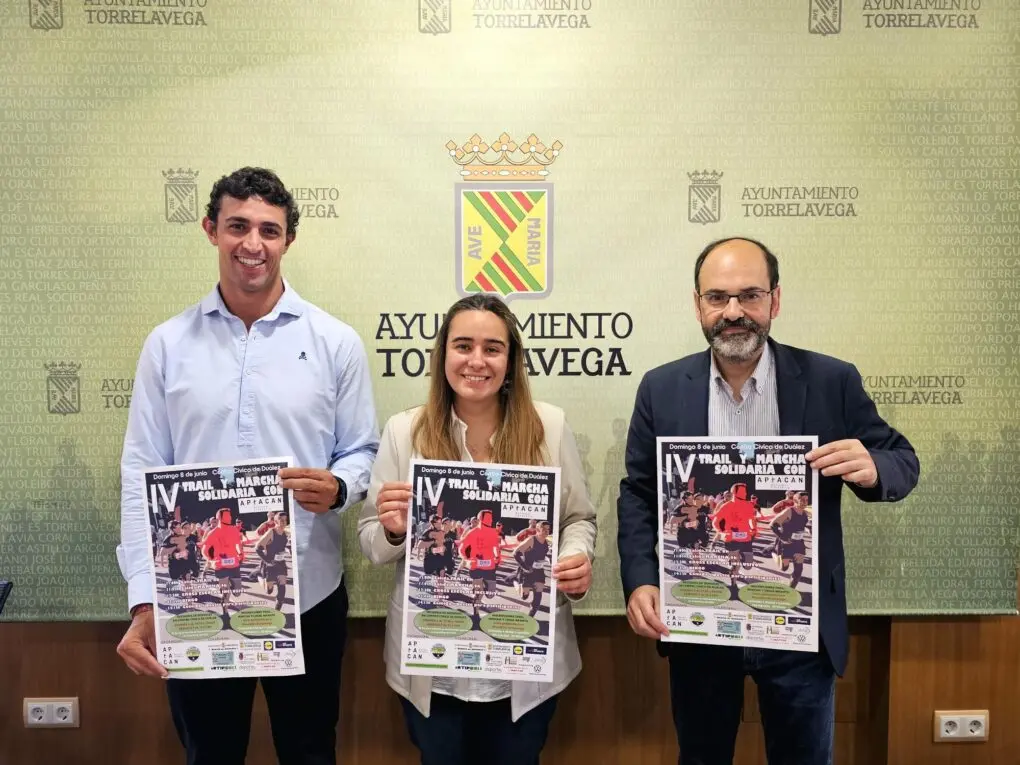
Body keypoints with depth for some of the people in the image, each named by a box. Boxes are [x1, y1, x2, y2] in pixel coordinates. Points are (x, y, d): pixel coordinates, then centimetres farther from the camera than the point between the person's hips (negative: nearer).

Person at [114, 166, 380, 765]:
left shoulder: (336, 342, -2)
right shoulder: (168, 343, 1)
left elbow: (364, 452, 3)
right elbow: (142, 474, 0)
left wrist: (338, 487, -21)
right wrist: (143, 601, -7)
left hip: (308, 595, -1)